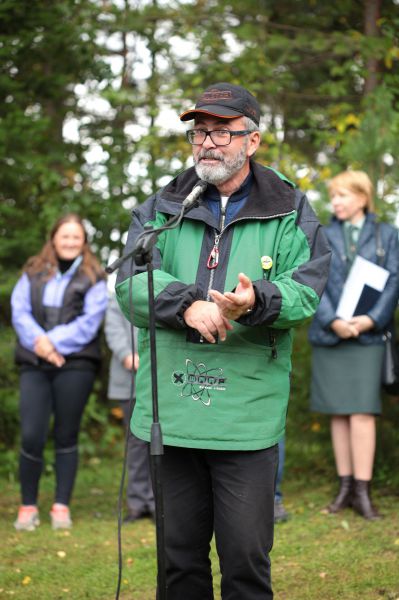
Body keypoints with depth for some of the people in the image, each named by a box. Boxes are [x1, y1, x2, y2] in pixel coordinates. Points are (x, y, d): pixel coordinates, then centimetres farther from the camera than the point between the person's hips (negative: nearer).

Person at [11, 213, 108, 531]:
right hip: (35, 365, 1)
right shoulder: (33, 273, 14)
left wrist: (54, 342, -15)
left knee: (66, 436, 3)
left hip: (75, 364, -1)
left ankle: (62, 506, 11)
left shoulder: (93, 278, 7)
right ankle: (28, 507, 7)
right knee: (31, 436, -7)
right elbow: (19, 311, 3)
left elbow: (90, 321, -5)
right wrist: (38, 341, -15)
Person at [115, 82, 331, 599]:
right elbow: (130, 283, -1)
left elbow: (305, 289, -6)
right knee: (178, 557, 12)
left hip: (247, 416, -2)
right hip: (168, 414, 2)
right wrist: (188, 304, -18)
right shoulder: (160, 209, 12)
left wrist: (257, 301, -27)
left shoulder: (289, 213, 7)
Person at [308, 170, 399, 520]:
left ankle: (362, 491, -7)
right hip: (329, 337, 2)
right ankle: (345, 487, 10)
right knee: (339, 414, 4)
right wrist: (333, 321, -13)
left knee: (362, 413, -9)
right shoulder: (323, 238, 11)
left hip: (368, 337, -2)